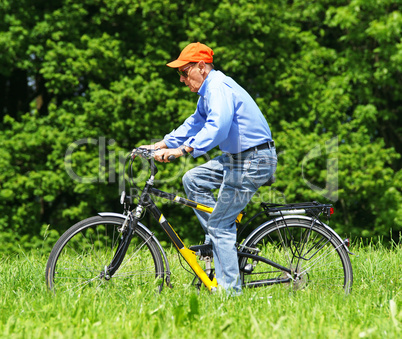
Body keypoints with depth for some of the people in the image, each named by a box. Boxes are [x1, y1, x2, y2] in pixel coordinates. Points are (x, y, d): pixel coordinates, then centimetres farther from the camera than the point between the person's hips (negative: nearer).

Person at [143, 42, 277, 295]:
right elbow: (196, 123, 27)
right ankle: (216, 239, 16)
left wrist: (185, 149, -45)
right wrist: (163, 144, 19)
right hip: (238, 156, 10)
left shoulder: (219, 87, -19)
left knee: (220, 225, -7)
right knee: (193, 180, 14)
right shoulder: (209, 90, 15)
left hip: (253, 162, -10)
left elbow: (218, 126, -37)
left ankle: (230, 289, -3)